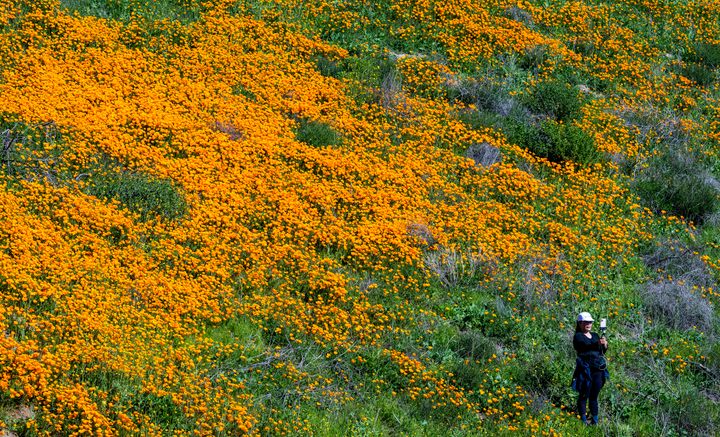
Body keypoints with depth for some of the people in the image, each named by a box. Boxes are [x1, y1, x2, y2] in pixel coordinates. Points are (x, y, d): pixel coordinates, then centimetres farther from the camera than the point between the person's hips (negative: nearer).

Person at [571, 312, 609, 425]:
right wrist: (597, 343, -35)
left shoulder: (595, 336, 18)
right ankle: (583, 420, -2)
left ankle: (595, 420, 14)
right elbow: (585, 345, -20)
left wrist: (605, 345, -7)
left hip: (598, 369, 6)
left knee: (594, 396, 9)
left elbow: (602, 351, 15)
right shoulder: (578, 337, -1)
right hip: (585, 368, -6)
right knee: (584, 395, -5)